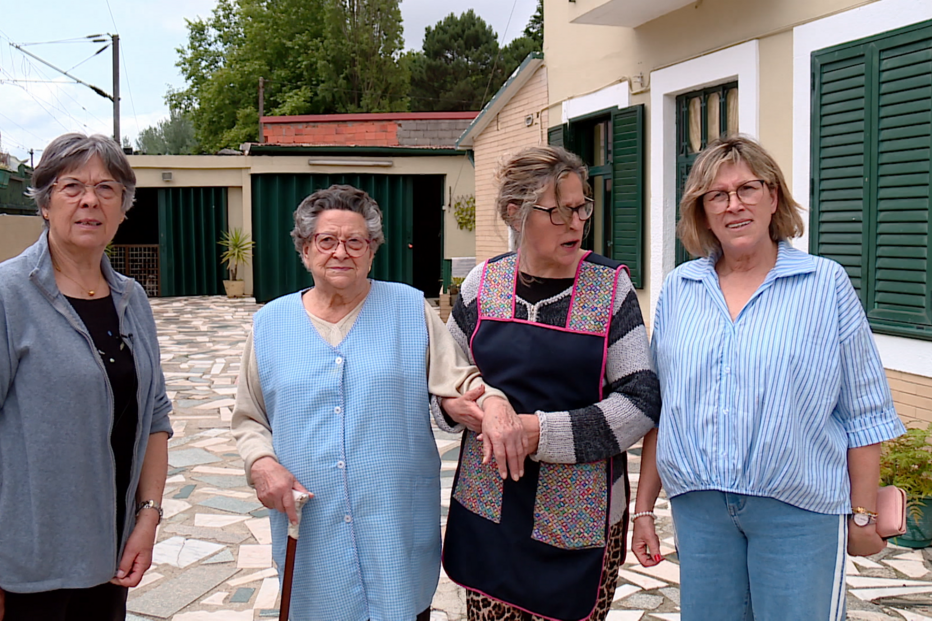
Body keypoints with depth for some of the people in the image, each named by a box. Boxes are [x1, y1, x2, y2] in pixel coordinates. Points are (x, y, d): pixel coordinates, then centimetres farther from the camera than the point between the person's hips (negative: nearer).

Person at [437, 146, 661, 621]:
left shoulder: (610, 286, -4)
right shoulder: (484, 282, 3)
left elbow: (641, 401, -9)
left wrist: (543, 432, -17)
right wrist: (453, 401, -9)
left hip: (579, 512, -2)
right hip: (489, 506, 2)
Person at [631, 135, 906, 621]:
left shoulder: (826, 284, -3)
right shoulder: (678, 289, 5)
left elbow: (865, 413, 0)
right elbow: (659, 407, 9)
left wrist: (864, 514, -1)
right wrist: (644, 507, 9)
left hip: (799, 512, -2)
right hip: (699, 507, 3)